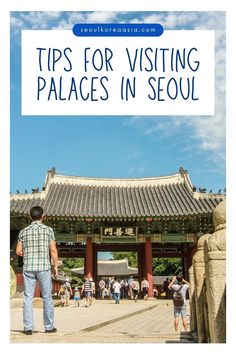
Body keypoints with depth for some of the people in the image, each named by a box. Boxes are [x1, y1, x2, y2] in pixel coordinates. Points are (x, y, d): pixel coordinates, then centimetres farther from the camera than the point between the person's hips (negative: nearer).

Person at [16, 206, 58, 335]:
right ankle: (49, 326, 11)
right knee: (47, 298, 7)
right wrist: (55, 266, 3)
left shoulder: (23, 231, 6)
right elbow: (53, 250, -5)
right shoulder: (48, 230, -2)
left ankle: (28, 327, 4)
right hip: (44, 267, -2)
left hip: (28, 267, 2)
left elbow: (18, 251, 6)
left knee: (28, 298, 5)